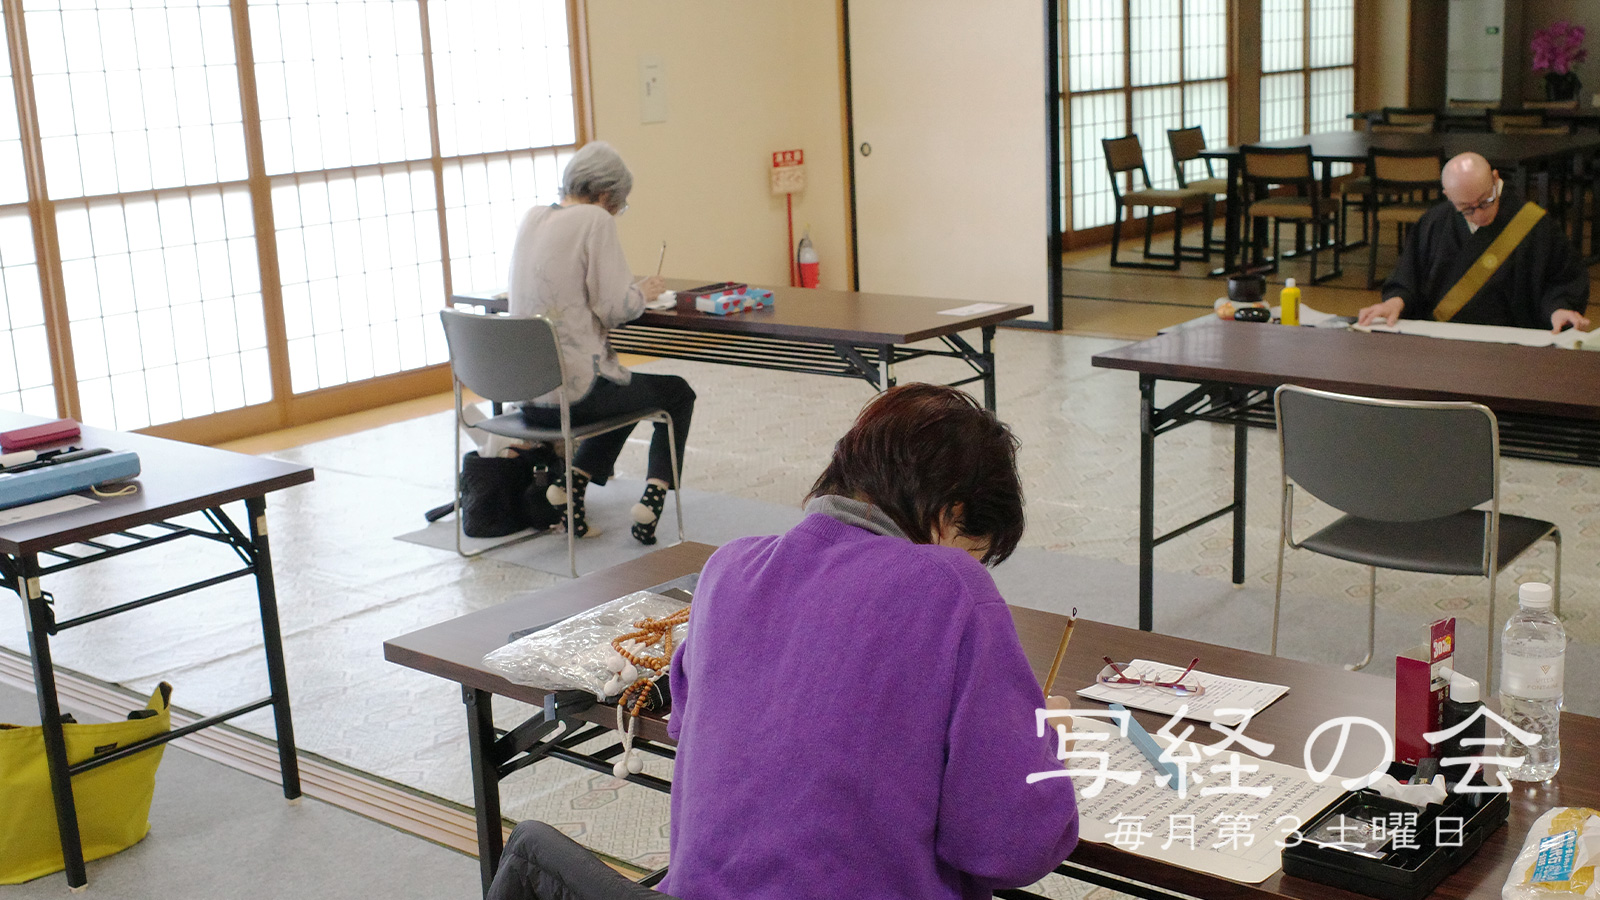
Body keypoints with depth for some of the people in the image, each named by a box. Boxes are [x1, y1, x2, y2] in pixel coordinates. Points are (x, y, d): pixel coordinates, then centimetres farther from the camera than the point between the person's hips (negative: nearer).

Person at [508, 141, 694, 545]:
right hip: (575, 388, -7)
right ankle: (654, 491, 3)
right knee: (678, 393, 19)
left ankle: (572, 480, 17)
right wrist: (643, 293, 4)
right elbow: (614, 307, -17)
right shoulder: (596, 220, -12)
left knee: (629, 392, 35)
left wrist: (633, 292, 18)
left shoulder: (532, 218, 10)